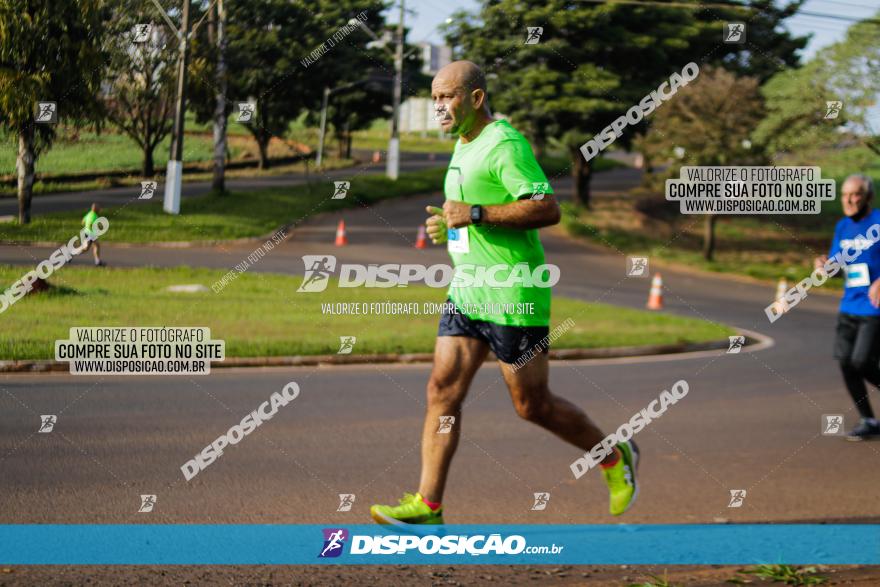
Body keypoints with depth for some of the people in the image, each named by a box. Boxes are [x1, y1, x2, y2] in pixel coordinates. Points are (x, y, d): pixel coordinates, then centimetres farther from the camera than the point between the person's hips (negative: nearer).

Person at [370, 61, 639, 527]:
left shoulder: (505, 144, -15)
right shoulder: (464, 145, 16)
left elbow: (547, 209, -24)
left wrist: (475, 213, -25)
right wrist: (446, 223, 12)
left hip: (513, 296, -9)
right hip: (467, 292, 9)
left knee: (533, 405, 1)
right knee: (442, 391, -1)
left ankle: (615, 458, 24)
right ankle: (428, 505, 0)